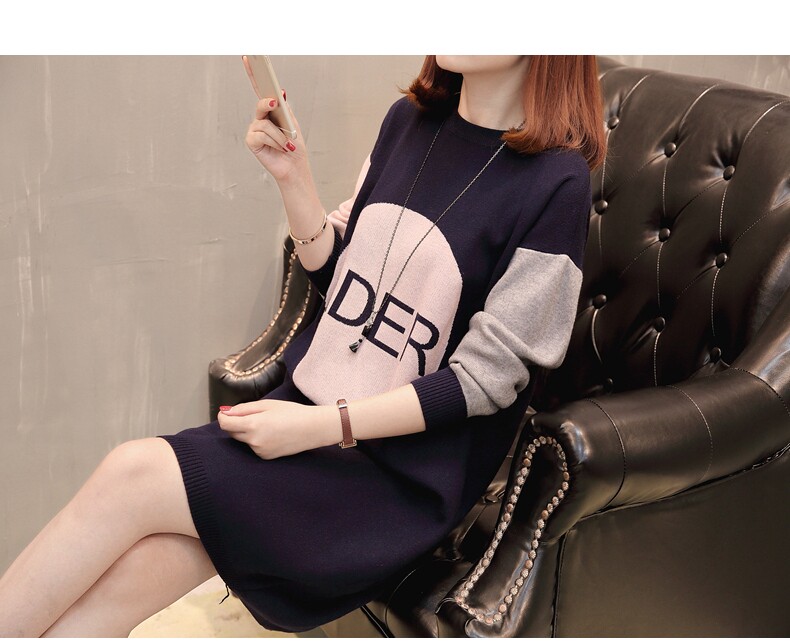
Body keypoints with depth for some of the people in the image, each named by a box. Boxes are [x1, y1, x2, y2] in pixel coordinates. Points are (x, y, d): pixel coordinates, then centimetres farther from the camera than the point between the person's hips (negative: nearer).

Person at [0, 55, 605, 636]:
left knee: (133, 473, -20)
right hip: (306, 406, 6)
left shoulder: (556, 182, -13)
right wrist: (295, 177, -3)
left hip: (398, 475, -5)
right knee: (121, 580, -16)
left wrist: (317, 426, -18)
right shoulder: (409, 119, 8)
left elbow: (483, 379, -14)